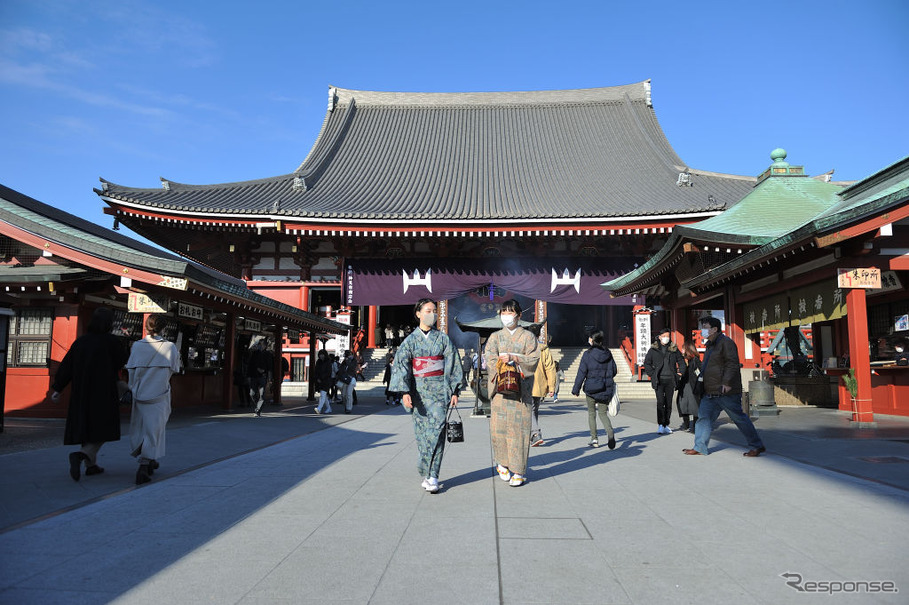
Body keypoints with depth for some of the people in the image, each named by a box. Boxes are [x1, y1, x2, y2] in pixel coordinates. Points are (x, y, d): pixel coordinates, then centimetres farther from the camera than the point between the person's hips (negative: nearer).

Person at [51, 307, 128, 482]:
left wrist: (57, 389, 5)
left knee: (87, 428, 16)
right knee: (102, 430, 4)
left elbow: (67, 365, 1)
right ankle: (80, 455, -19)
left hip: (81, 393, 5)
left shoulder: (81, 341, 2)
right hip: (103, 392, -5)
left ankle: (91, 465, 22)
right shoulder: (111, 341, -12)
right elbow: (123, 360, 1)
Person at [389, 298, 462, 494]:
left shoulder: (443, 339, 5)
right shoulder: (411, 340, 4)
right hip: (419, 389, 1)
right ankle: (429, 475, 15)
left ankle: (431, 475, -7)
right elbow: (401, 364, -3)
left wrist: (455, 391, 0)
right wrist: (405, 391, -15)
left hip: (439, 388, -1)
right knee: (422, 431, 3)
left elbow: (453, 365, 6)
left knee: (436, 429, -10)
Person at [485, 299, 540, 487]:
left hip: (521, 387, -1)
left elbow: (533, 359, -2)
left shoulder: (528, 336, 10)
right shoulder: (495, 337, 14)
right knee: (499, 426, -3)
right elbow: (490, 359, 1)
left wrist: (513, 358, -15)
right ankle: (502, 463, 16)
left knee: (519, 427, -4)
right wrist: (504, 369, -16)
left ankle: (519, 471, 2)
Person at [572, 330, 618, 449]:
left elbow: (581, 373, -11)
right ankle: (610, 432, -15)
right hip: (606, 390, 3)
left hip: (591, 390, -3)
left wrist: (576, 389, -5)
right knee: (603, 413, 12)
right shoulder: (608, 354, 0)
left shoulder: (587, 354, -12)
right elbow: (614, 371, 8)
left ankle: (594, 439, 14)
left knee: (591, 413, 14)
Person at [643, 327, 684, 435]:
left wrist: (679, 374, 2)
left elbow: (681, 362, 15)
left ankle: (666, 425, 16)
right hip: (659, 380, -2)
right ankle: (661, 426, -12)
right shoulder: (653, 349, 4)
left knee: (669, 403, 7)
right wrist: (652, 374, -2)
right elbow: (647, 363, 8)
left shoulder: (674, 349, 9)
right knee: (660, 402, -11)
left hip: (670, 380, 2)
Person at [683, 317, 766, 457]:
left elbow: (732, 364, -19)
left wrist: (726, 382, -25)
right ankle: (699, 448, 9)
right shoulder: (710, 345, 18)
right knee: (704, 417, 5)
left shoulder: (726, 342, -11)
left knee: (739, 418, 1)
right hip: (710, 393, 9)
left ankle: (757, 446, 14)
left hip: (726, 392, -9)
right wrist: (701, 378, 21)